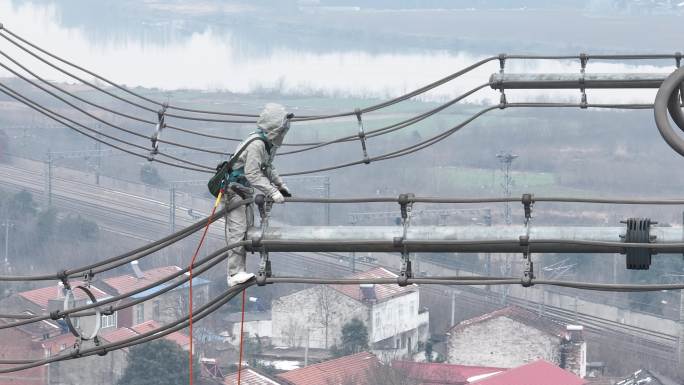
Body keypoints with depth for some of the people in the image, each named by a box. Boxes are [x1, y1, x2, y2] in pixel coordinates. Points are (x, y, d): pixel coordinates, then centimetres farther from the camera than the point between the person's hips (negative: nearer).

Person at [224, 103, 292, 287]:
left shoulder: (269, 144, 6)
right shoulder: (256, 144, -27)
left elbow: (268, 168, 22)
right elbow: (253, 173, -32)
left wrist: (281, 185, 16)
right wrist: (272, 192, -34)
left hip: (245, 192, 11)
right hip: (233, 189, -11)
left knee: (248, 229, 13)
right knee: (237, 230, -14)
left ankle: (240, 272, 19)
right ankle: (235, 273, -16)